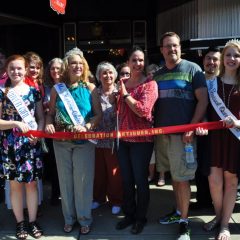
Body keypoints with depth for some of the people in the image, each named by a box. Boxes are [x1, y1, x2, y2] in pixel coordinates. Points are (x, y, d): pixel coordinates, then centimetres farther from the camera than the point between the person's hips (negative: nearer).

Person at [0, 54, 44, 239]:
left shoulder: (33, 91, 6)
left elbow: (41, 118, 8)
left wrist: (38, 132, -10)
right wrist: (16, 123, -18)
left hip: (32, 144, 1)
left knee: (32, 183, 6)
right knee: (15, 185, 7)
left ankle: (33, 222, 20)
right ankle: (20, 223, 22)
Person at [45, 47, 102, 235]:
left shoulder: (90, 88, 0)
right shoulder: (57, 89, 4)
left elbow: (99, 114, -3)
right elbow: (51, 113, 8)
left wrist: (87, 126, -20)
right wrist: (49, 124, -13)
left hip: (84, 141, -2)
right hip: (61, 141, 2)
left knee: (83, 180, 4)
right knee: (65, 180, 10)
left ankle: (84, 219, 20)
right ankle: (69, 218, 27)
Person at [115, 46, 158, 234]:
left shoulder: (150, 84, -8)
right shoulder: (123, 84, 11)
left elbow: (143, 110, -21)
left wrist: (125, 95, -13)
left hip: (142, 139, -6)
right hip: (123, 138, 6)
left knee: (140, 180, 5)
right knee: (127, 180, 14)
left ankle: (141, 218, 23)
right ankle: (129, 215, 30)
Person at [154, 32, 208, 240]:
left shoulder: (192, 69, -2)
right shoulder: (158, 74, 13)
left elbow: (203, 100, -6)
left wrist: (192, 128, -15)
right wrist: (152, 125, 3)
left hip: (182, 132, -5)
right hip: (161, 132, 5)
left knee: (182, 177, -3)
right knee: (173, 175, 15)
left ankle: (184, 222, 10)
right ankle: (179, 211, 30)